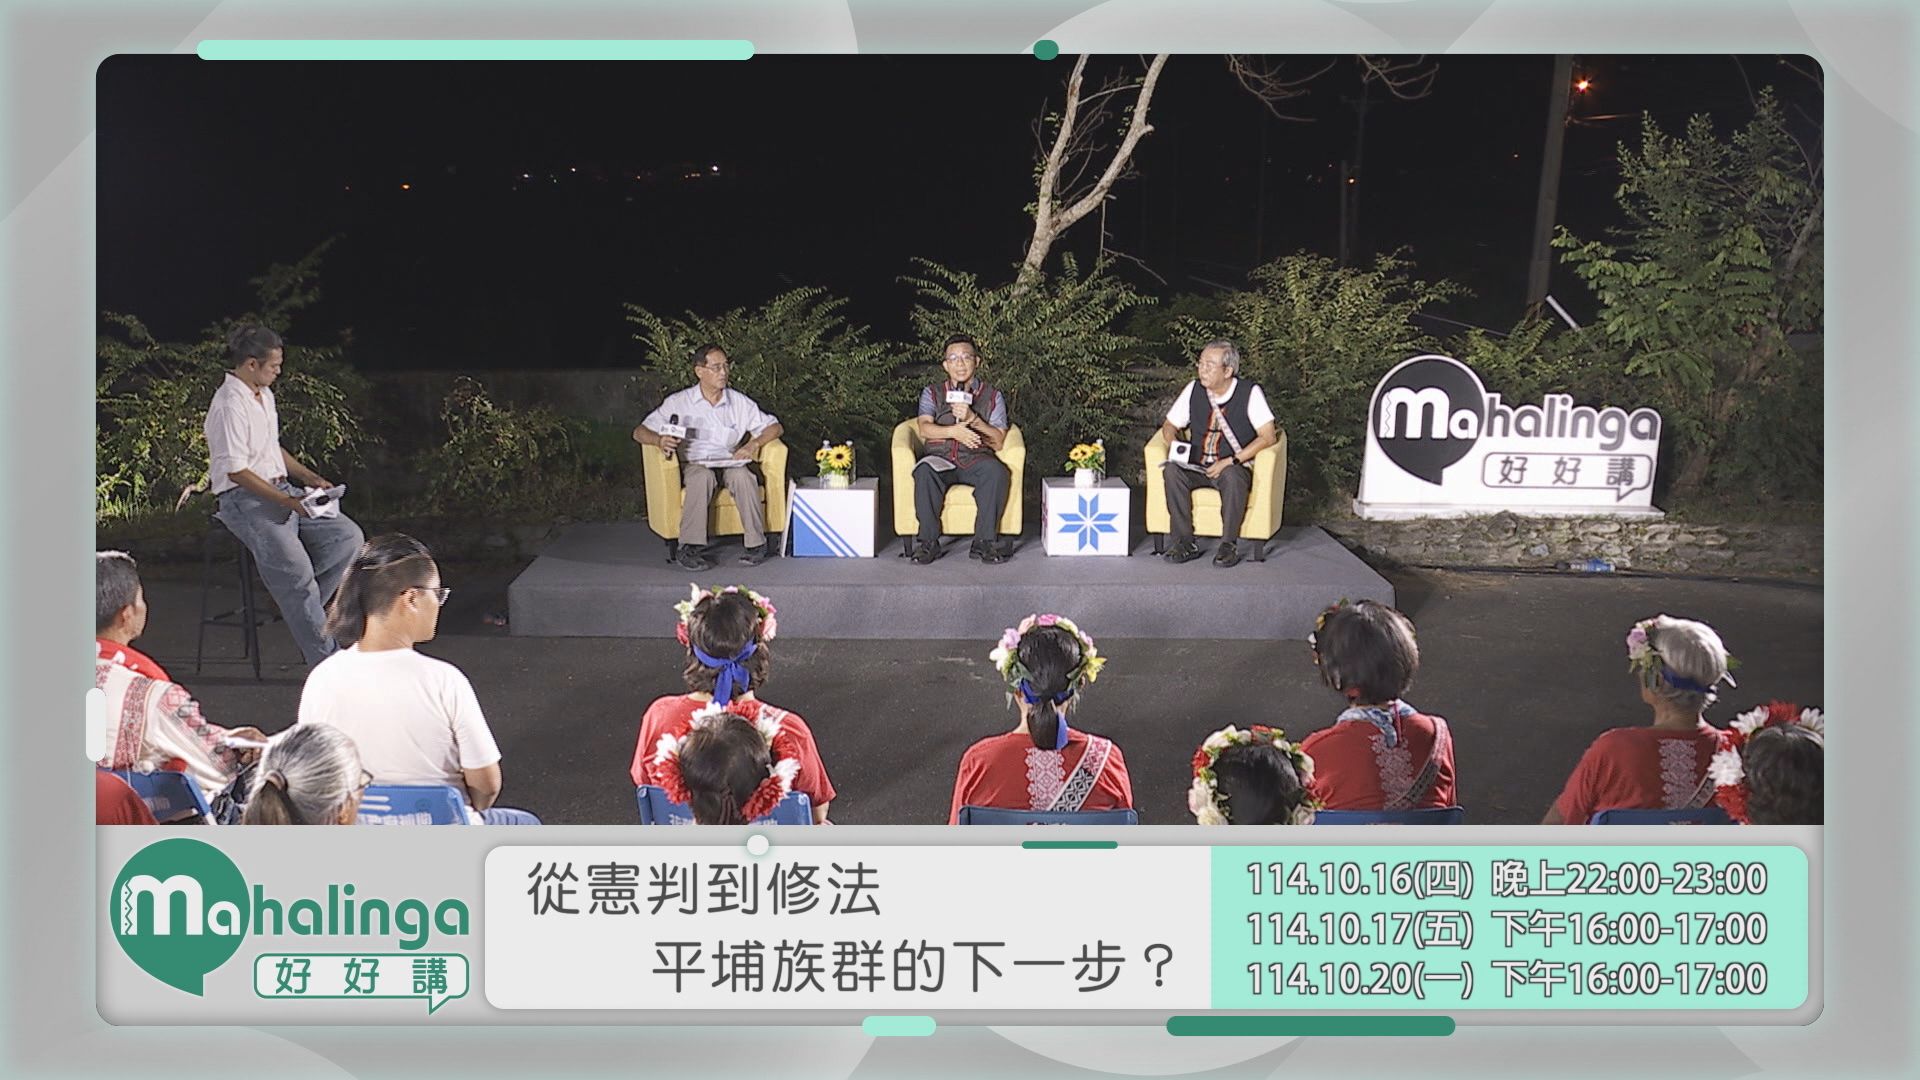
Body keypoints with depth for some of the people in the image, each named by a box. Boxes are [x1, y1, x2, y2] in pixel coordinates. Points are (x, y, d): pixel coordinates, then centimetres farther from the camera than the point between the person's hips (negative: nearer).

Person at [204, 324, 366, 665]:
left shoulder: (264, 395, 14)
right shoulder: (229, 406, -17)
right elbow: (236, 471, -21)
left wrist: (310, 478, 14)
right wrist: (287, 502, -23)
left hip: (281, 490, 10)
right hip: (246, 500, -10)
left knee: (348, 535, -2)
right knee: (295, 568, -23)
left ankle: (302, 605, 0)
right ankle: (326, 660, -20)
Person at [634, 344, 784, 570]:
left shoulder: (740, 402, 11)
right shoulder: (679, 402, 5)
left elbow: (775, 427, 12)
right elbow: (640, 432, 3)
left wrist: (754, 443, -9)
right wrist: (660, 440, -21)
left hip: (731, 463, 1)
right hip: (694, 464, -1)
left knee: (743, 475, -34)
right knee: (702, 476, -37)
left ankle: (756, 545, -27)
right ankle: (690, 548, -37)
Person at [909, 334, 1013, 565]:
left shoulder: (993, 396, 14)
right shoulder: (932, 393, 16)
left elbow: (998, 441, 2)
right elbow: (924, 428, -4)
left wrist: (973, 419, -14)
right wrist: (953, 431, -24)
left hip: (976, 459, 0)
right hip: (940, 457, 0)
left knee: (996, 471, -34)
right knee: (925, 471, -35)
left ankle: (984, 542, -30)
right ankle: (928, 542, -29)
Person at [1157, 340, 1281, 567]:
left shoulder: (1250, 392, -7)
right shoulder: (1194, 390, 5)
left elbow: (1268, 436, -14)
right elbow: (1169, 425, 16)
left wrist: (1231, 461, -19)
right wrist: (1174, 445, -8)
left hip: (1235, 468, -4)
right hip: (1197, 468, 4)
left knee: (1232, 476, -38)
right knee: (1172, 470, -27)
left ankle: (1229, 544, -25)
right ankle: (1185, 542, -23)